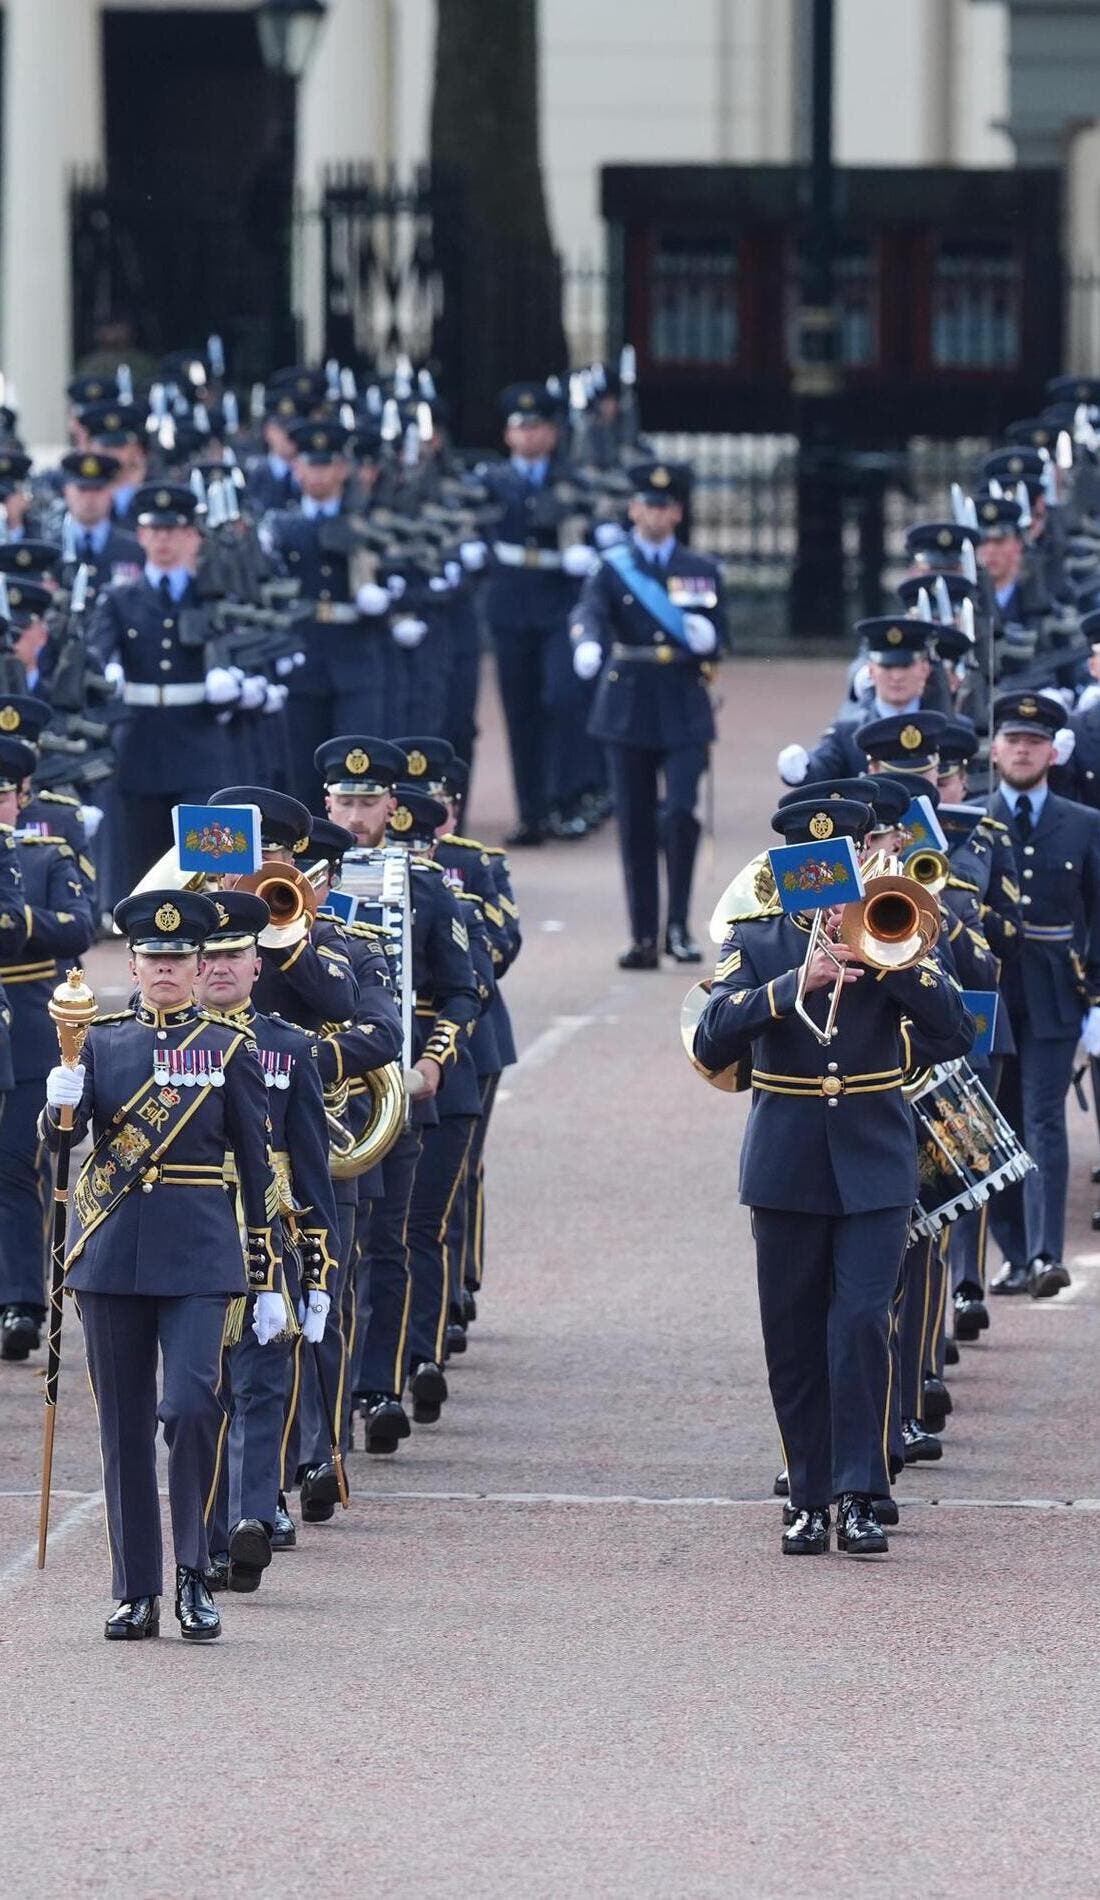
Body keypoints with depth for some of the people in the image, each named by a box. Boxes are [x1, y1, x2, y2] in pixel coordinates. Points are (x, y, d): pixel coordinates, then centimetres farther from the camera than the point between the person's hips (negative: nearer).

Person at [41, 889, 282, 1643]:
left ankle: (194, 1574, -4)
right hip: (111, 1257, 2)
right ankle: (136, 1593, 12)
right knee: (125, 1428, 5)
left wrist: (268, 1282, 1)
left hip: (198, 1258, -2)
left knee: (192, 1404, -18)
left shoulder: (229, 1050, 3)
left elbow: (261, 1170, 5)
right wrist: (60, 1104, -30)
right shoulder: (101, 1043, 7)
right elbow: (61, 1134, -6)